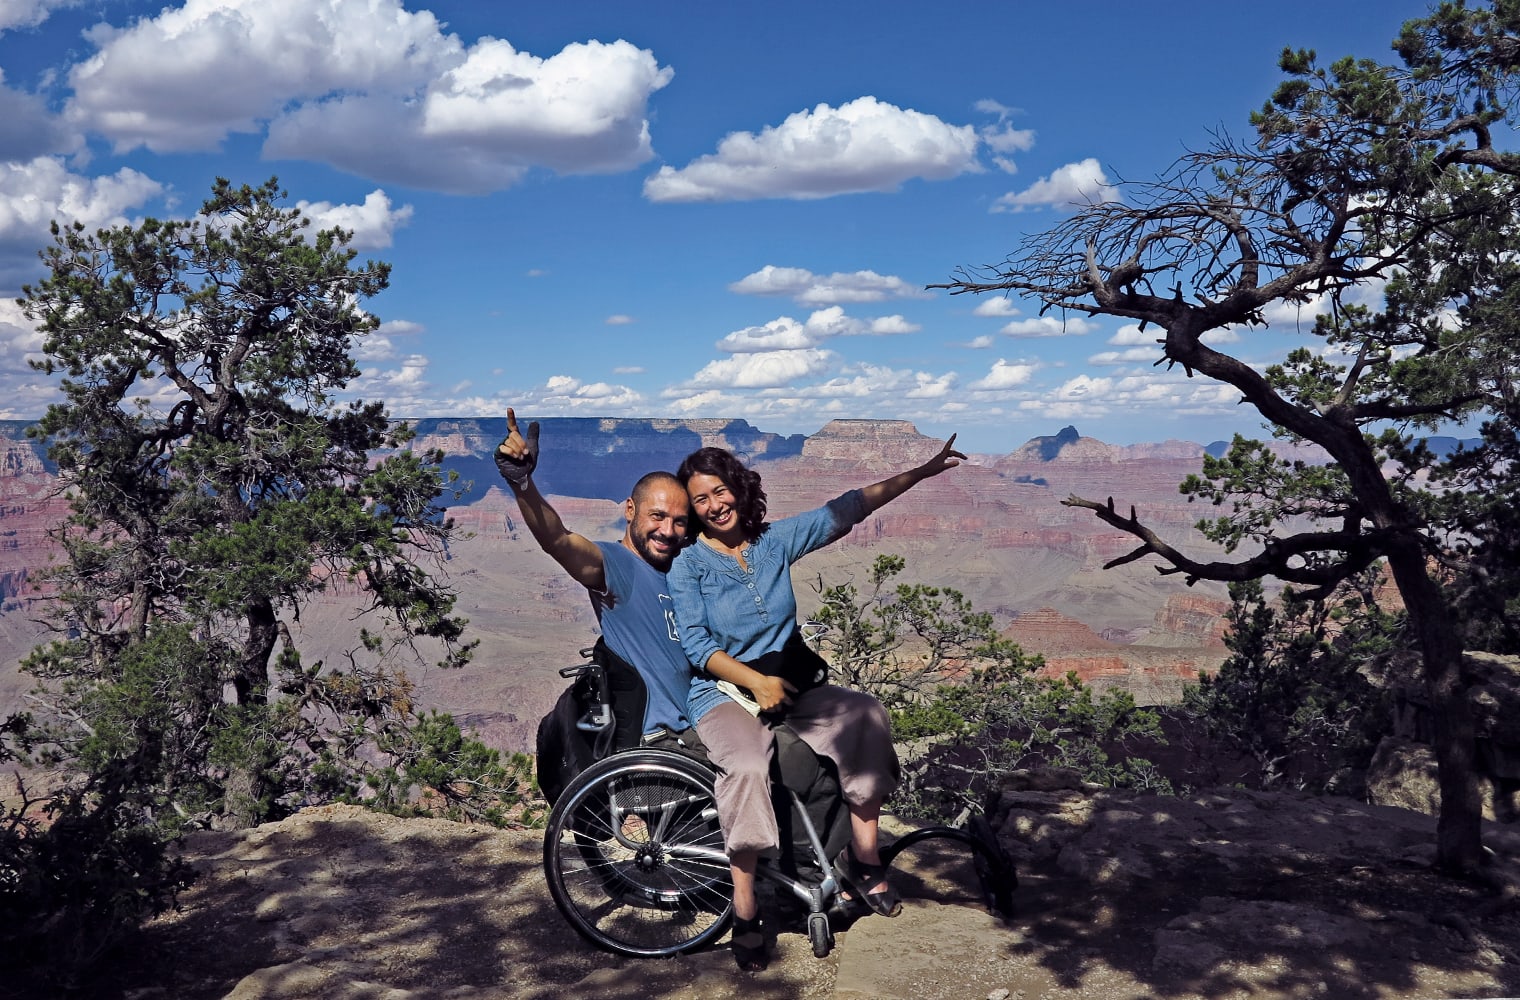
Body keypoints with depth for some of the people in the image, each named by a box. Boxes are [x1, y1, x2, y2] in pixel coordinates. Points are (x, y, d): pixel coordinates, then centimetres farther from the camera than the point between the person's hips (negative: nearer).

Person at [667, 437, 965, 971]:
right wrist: (756, 681, -23)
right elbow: (696, 645, -10)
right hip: (722, 693, -4)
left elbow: (847, 509, 5)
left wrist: (923, 471, 3)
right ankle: (745, 909, -21)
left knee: (866, 714, -23)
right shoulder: (688, 564, -3)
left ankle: (863, 857, -12)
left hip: (788, 684, 4)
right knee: (747, 765, -35)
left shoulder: (776, 540, 6)